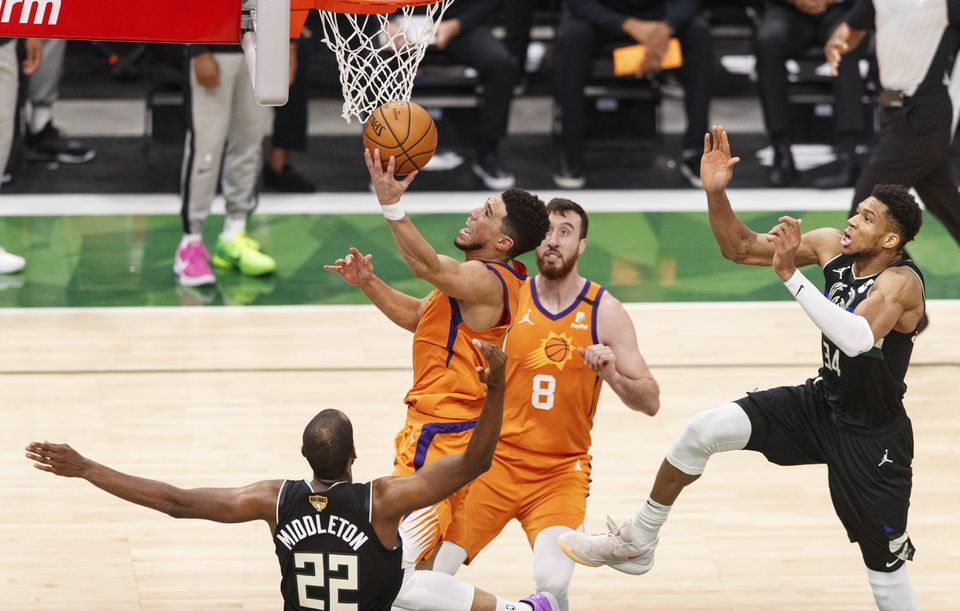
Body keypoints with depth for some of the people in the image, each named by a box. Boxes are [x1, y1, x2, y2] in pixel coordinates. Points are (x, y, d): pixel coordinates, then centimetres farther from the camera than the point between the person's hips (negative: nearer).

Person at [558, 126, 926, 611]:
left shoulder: (901, 280, -26)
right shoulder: (832, 247, -6)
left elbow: (858, 338, -45)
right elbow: (740, 248, 2)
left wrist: (791, 275, -45)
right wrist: (716, 193, -16)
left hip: (872, 437, -6)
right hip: (821, 403, 6)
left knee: (885, 565, 1)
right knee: (705, 430, -9)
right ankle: (636, 544, 7)